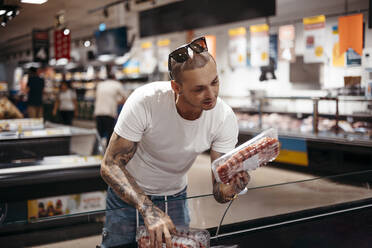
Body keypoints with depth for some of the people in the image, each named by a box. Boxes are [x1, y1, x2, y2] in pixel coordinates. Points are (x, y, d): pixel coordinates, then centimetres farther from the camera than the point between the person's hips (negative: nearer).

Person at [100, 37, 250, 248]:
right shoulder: (145, 101, -31)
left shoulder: (225, 119, -23)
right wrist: (149, 210, -40)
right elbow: (110, 166, -27)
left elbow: (219, 192, -18)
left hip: (175, 197, 2)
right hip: (127, 193, -2)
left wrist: (230, 189, -43)